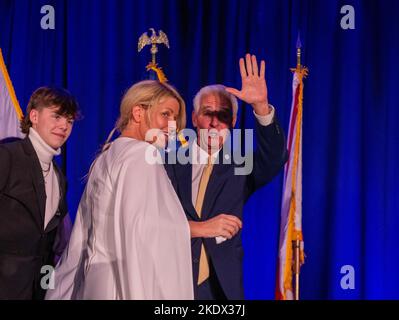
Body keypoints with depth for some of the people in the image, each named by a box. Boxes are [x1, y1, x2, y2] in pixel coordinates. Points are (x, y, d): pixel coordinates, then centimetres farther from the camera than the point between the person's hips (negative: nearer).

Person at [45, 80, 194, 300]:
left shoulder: (105, 158, 15)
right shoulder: (142, 154, -11)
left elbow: (81, 241, 16)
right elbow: (141, 238, -21)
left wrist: (59, 295, 17)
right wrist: (145, 295, -25)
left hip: (96, 282, 9)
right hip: (127, 287, -9)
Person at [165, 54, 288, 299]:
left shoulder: (239, 168, 6)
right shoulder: (170, 164, 2)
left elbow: (274, 158, -13)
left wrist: (261, 106, -27)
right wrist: (200, 228, -20)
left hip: (222, 286, 1)